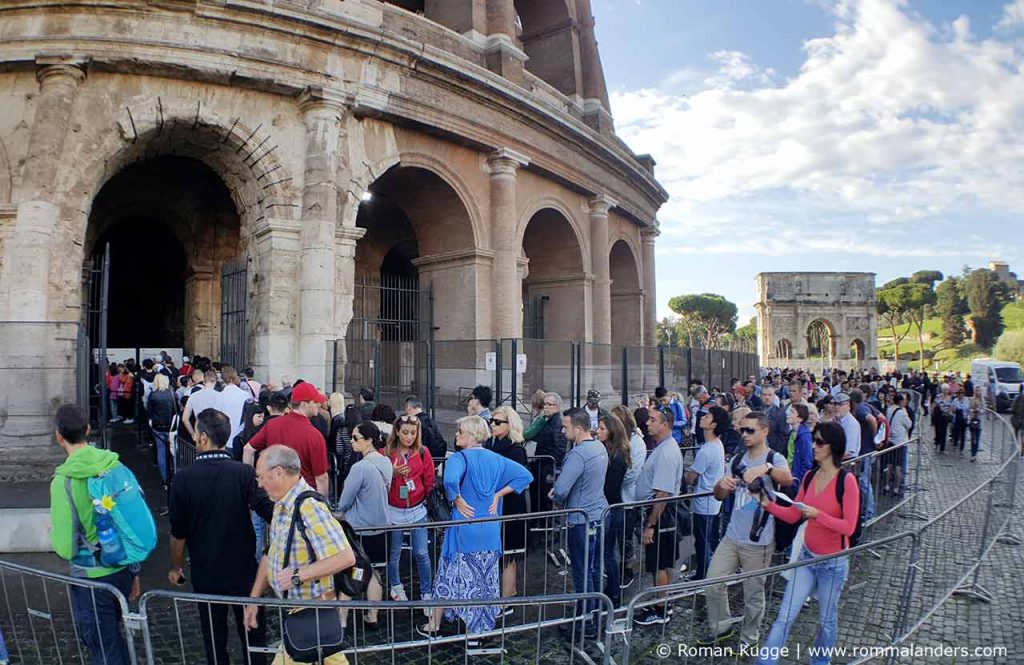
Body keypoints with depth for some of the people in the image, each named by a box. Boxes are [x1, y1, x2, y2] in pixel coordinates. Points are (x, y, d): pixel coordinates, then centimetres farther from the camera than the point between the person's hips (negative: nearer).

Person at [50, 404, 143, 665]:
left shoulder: (63, 481, -17)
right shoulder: (115, 465, -3)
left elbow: (65, 548, -14)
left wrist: (52, 531, 9)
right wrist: (134, 571, 14)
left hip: (92, 579, -5)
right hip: (123, 570, 5)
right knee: (115, 637, 24)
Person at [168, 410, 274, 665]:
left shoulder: (183, 478, -14)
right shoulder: (244, 473, -17)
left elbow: (178, 533, -7)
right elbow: (271, 513, -22)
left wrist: (176, 568, 8)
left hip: (205, 572, 1)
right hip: (243, 569, -1)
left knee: (214, 638, 19)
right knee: (252, 634, 15)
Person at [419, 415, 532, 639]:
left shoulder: (460, 457, -14)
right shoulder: (496, 459, 3)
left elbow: (450, 480, -35)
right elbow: (525, 476, 3)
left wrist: (458, 501, -17)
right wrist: (498, 494, 2)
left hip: (463, 530, -4)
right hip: (490, 531, 5)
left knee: (451, 577, 11)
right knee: (484, 579, 15)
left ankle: (434, 626, 25)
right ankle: (480, 628, 25)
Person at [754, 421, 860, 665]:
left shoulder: (846, 481, -17)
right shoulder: (810, 476, 0)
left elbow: (848, 527, -18)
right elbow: (793, 515, 5)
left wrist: (818, 515, -29)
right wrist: (769, 505, -10)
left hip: (833, 563, -4)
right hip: (807, 556, 4)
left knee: (827, 619, 17)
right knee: (784, 617, 2)